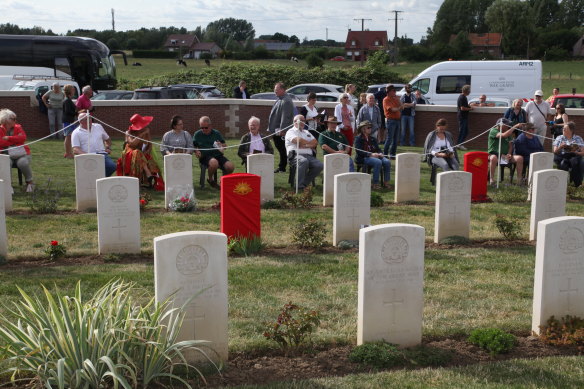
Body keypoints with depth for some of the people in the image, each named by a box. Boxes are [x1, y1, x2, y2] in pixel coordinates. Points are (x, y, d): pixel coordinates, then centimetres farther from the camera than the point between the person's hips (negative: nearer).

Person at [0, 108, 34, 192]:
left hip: (21, 153, 1)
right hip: (7, 154, -1)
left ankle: (29, 182, -9)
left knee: (23, 163, -32)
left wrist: (9, 138, -12)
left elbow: (23, 138, -6)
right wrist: (16, 140, -8)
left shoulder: (18, 127, 12)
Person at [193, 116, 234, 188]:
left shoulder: (217, 133, 16)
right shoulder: (197, 134, 12)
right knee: (214, 163, -38)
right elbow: (194, 147, 15)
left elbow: (225, 145, 19)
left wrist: (221, 146, -4)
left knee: (230, 166, -24)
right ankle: (210, 180, -6)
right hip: (205, 156, -3)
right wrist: (196, 151, -7)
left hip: (218, 155, 3)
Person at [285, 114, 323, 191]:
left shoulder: (306, 132, 31)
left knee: (319, 165, -23)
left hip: (309, 156, 6)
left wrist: (305, 145, -4)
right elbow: (297, 140, -9)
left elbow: (315, 142, 16)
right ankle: (299, 186, -34)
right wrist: (309, 143, 6)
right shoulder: (291, 131, 11)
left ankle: (304, 183, -11)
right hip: (296, 155, -6)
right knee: (304, 161, -40)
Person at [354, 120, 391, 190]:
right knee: (378, 162, -34)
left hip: (374, 156, 6)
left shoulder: (372, 139, 22)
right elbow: (358, 151, -11)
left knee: (387, 162, -21)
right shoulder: (358, 139, 1)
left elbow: (378, 149, 20)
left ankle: (386, 182, -17)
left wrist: (380, 154, -6)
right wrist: (370, 154, -21)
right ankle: (375, 184, -31)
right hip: (363, 158, -6)